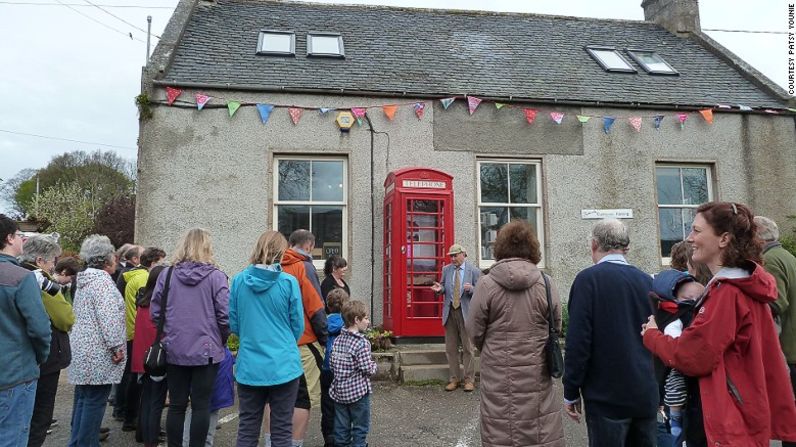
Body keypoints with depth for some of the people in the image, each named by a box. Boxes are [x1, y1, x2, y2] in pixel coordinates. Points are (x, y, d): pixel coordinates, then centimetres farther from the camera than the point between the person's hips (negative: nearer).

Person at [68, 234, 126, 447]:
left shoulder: (84, 280, 16)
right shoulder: (102, 280, -15)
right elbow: (108, 317, -23)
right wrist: (117, 346, -20)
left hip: (82, 350, 10)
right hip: (98, 354, -10)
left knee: (82, 398, 17)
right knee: (95, 401, -3)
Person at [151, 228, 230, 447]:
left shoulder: (167, 275, 0)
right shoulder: (215, 276, -9)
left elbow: (155, 313, 3)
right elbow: (225, 315, -11)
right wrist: (221, 340, 6)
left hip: (174, 351, 3)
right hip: (206, 350, -3)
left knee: (176, 405, 13)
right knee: (201, 405, 6)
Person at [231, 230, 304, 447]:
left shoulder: (239, 280, -3)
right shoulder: (288, 282, -11)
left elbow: (233, 323, 5)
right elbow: (297, 326, -3)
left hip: (249, 366, 3)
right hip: (283, 366, -2)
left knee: (247, 429, 15)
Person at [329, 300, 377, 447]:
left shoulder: (337, 340, 1)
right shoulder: (362, 343, -18)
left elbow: (332, 365, 4)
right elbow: (368, 370, -18)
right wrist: (373, 365, 2)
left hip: (339, 391, 6)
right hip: (358, 391, -6)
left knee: (341, 428, 14)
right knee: (360, 428, 8)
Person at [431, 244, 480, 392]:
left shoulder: (474, 271, -3)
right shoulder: (446, 270, 8)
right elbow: (444, 288, 14)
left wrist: (471, 289, -24)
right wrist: (439, 289, -9)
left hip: (466, 312, -4)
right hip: (449, 312, 4)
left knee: (468, 348, 2)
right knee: (450, 348, 9)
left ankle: (469, 380, 13)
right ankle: (454, 379, 20)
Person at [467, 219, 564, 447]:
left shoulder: (486, 285, -11)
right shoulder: (545, 284, -7)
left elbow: (475, 333, -4)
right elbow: (556, 328, 4)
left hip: (498, 376, -1)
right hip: (537, 375, 1)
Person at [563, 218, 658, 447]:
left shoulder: (588, 279, -12)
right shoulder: (647, 280, 4)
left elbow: (578, 340, -16)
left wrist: (571, 392, -7)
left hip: (607, 396, -5)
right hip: (647, 395, 5)